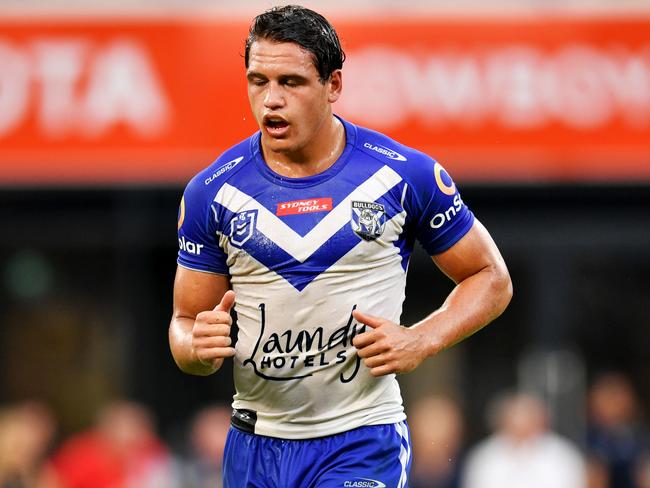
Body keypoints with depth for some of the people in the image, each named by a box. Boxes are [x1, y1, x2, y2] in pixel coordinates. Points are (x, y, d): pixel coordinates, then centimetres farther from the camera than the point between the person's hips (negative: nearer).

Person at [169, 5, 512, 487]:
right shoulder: (212, 192, 0)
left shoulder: (405, 175, -5)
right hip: (256, 445, 3)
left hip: (363, 446, -3)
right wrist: (198, 347, -16)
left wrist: (420, 341, -11)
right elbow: (186, 320, 8)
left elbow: (491, 279, 6)